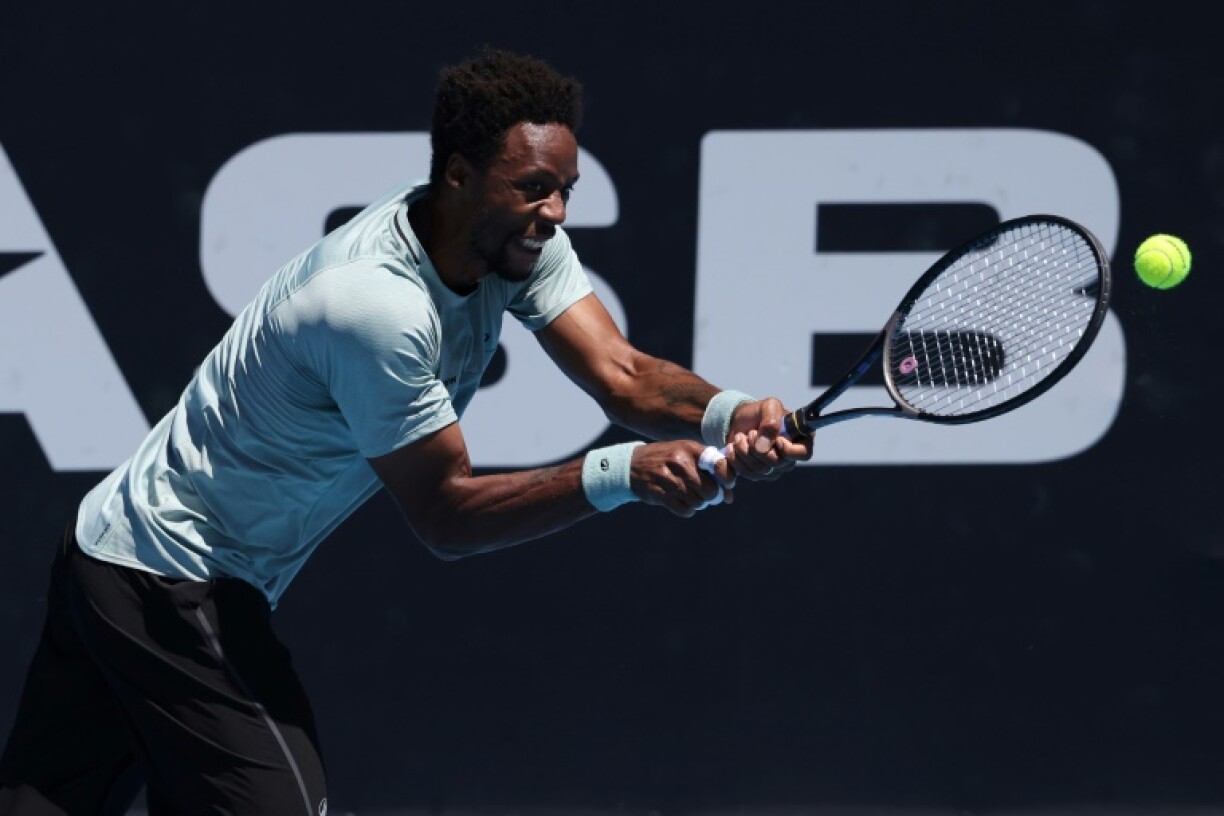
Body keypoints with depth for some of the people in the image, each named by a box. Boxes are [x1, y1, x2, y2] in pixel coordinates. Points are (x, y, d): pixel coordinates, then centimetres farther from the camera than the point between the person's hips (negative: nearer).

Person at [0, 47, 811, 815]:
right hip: (175, 580, -9)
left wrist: (731, 414, -33)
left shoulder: (518, 240, -6)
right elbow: (446, 515, -25)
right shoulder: (374, 306, -30)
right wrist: (621, 474, -35)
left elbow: (623, 376, -13)